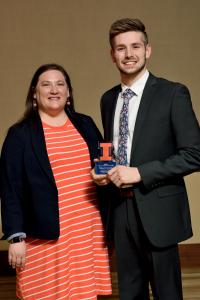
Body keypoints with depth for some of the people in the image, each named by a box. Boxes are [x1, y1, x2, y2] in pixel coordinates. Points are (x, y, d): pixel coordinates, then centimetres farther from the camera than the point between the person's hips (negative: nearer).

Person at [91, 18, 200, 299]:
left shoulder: (173, 93, -7)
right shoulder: (108, 99, 12)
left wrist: (140, 173, -17)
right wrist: (102, 171, 1)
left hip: (157, 210, -5)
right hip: (120, 209, 5)